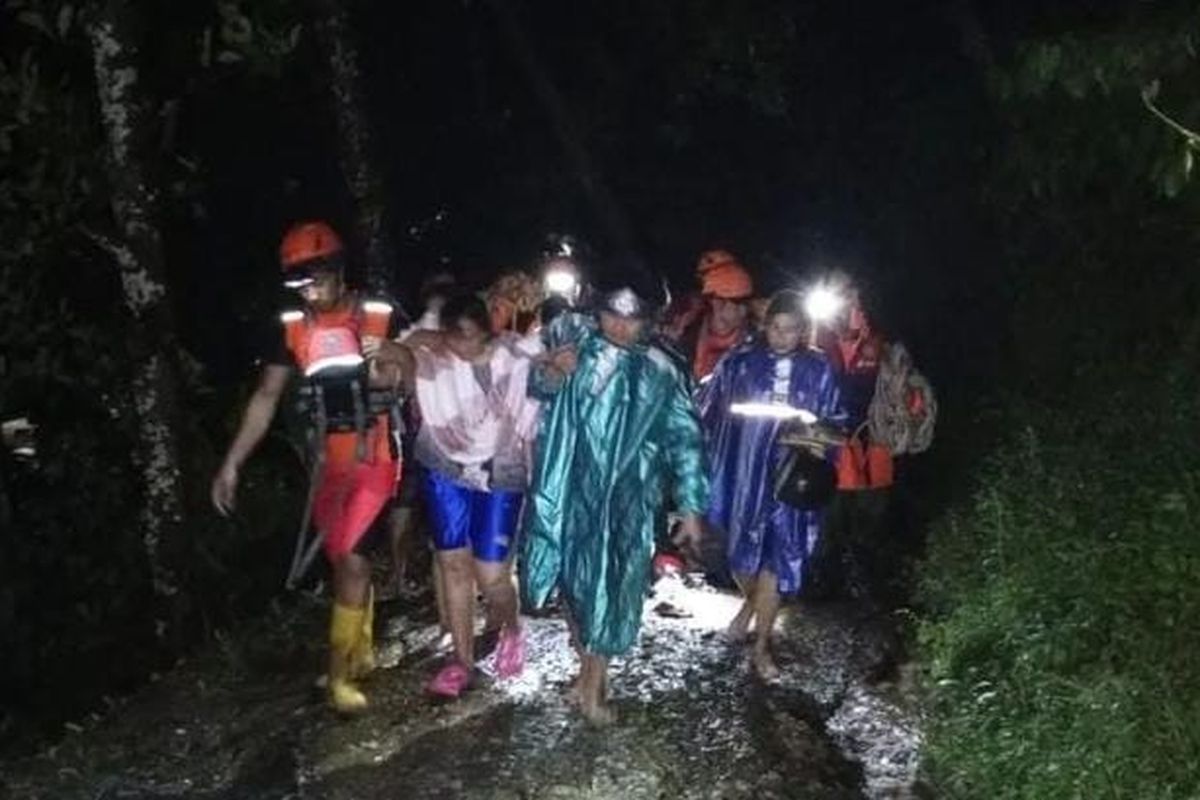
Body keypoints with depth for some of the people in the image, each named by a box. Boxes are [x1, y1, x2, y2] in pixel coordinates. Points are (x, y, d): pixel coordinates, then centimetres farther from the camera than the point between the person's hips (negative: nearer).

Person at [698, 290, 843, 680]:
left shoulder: (819, 370, -1)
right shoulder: (740, 361, -4)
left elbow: (834, 423, 7)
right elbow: (706, 409, 2)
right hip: (741, 472, 0)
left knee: (777, 558, 1)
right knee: (740, 549, 13)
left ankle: (762, 645, 15)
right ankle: (751, 601, 46)